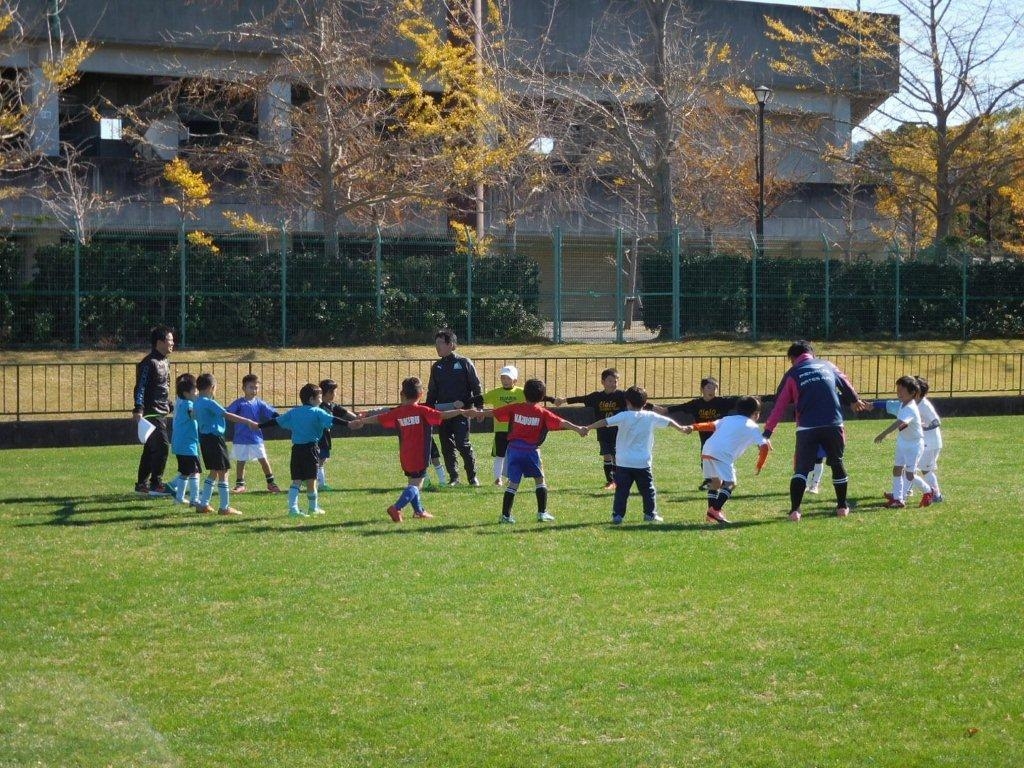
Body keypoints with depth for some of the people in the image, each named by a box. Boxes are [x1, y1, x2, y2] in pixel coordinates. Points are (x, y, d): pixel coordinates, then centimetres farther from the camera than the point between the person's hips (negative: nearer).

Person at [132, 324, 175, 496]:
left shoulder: (165, 362, 16)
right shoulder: (149, 363, -13)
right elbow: (140, 387, -19)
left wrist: (170, 406, 32)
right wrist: (138, 409, -27)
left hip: (161, 413, 10)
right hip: (151, 412, -10)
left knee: (150, 449, 12)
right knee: (162, 446, -12)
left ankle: (142, 485, 18)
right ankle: (156, 484, -9)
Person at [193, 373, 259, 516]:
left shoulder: (197, 402, 10)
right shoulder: (209, 403, -18)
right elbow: (228, 416, -23)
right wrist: (248, 422, -23)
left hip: (204, 438, 10)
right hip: (214, 438, -10)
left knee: (214, 472, 19)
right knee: (223, 473, -3)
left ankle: (203, 504, 19)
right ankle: (225, 507, -1)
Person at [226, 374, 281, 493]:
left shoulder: (259, 404, 3)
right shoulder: (239, 403, -4)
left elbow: (272, 413, 1)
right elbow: (226, 413, -11)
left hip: (256, 438, 1)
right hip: (240, 439, -1)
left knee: (263, 460, 2)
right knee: (240, 462, 8)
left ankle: (271, 483, 13)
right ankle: (240, 485, 20)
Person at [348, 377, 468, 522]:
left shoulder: (397, 413, 2)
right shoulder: (422, 411, -11)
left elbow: (378, 418, 13)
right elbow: (442, 415, -20)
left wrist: (360, 421, 27)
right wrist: (460, 411, -16)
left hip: (405, 456, 6)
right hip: (419, 456, -6)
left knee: (413, 481, 22)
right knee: (416, 484, -5)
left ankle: (419, 510, 30)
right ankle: (396, 508, -22)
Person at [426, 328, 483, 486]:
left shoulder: (464, 363, -1)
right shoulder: (436, 367, 13)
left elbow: (476, 386, 0)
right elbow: (431, 391, 19)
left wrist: (479, 407, -5)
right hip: (442, 412, 5)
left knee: (463, 444, -11)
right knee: (447, 446, 5)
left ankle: (472, 476, 4)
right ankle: (453, 477, 14)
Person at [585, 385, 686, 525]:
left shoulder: (624, 416, -4)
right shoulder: (650, 417, 6)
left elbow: (605, 422, -13)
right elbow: (668, 422, 21)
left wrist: (588, 428, -10)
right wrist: (681, 428, 39)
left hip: (623, 462, -1)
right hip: (643, 463, 1)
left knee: (621, 490, 2)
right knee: (648, 490, 14)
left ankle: (617, 515, -3)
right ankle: (650, 514, 17)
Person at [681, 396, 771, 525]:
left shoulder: (728, 419, 29)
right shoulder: (753, 427, 15)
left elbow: (710, 425, 17)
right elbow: (765, 447, 10)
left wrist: (693, 428, 9)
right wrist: (759, 466, 19)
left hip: (707, 450, 7)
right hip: (722, 455, -7)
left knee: (716, 481, 22)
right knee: (730, 484, -7)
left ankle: (711, 512, 21)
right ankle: (715, 510, -24)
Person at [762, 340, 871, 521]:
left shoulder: (792, 375, 6)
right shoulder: (827, 365, 15)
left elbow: (779, 405, 2)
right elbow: (845, 384, 30)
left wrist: (768, 431, 2)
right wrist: (856, 400, 50)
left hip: (807, 428, -3)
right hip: (833, 425, 3)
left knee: (802, 468, 1)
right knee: (837, 464, 20)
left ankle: (795, 510, -12)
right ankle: (842, 507, 27)